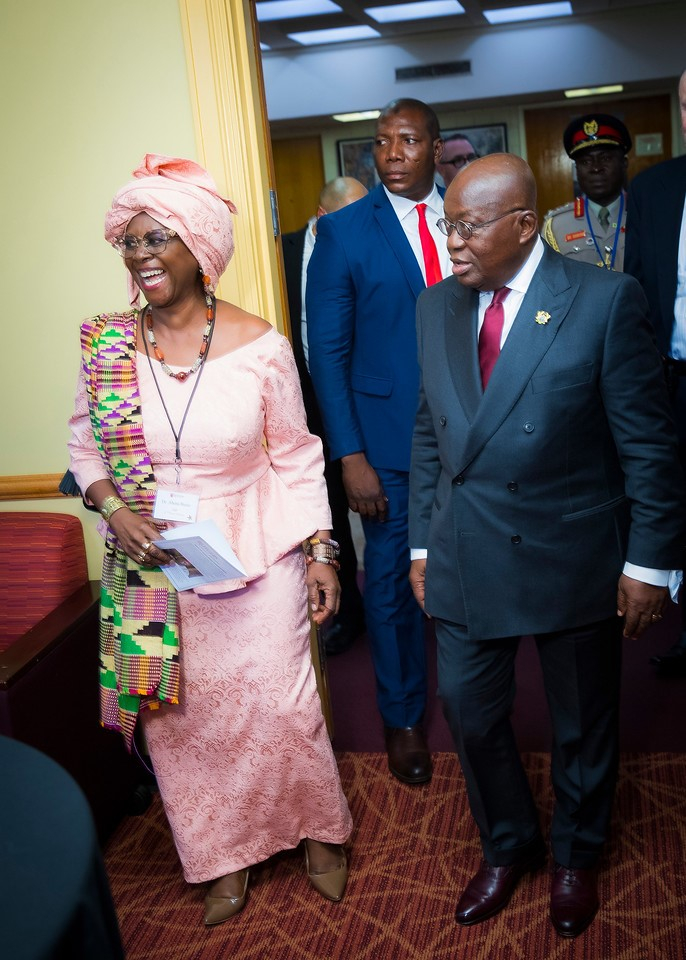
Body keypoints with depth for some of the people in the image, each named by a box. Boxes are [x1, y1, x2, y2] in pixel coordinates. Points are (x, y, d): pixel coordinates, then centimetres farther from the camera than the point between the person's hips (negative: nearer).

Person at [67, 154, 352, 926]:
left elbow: (295, 457, -2)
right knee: (183, 716, 13)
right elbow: (85, 448, 7)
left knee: (278, 707, 9)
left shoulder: (260, 347, -10)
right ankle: (227, 857, 37)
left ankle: (319, 831, 38)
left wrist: (320, 552, -3)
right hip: (153, 573, 3)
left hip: (257, 566, -2)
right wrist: (112, 505, -11)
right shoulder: (106, 346, -5)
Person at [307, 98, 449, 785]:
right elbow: (327, 352, -6)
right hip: (388, 438, -2)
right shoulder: (343, 232, -4)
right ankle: (402, 718, 28)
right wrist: (351, 456, -12)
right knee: (393, 581, 8)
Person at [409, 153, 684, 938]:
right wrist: (422, 544, 8)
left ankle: (575, 857, 42)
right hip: (465, 559, 4)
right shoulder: (436, 307, 2)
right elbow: (429, 433, 8)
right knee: (470, 714, 14)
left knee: (582, 724, 16)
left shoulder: (604, 300, -12)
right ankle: (506, 847, 41)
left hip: (571, 558, -3)